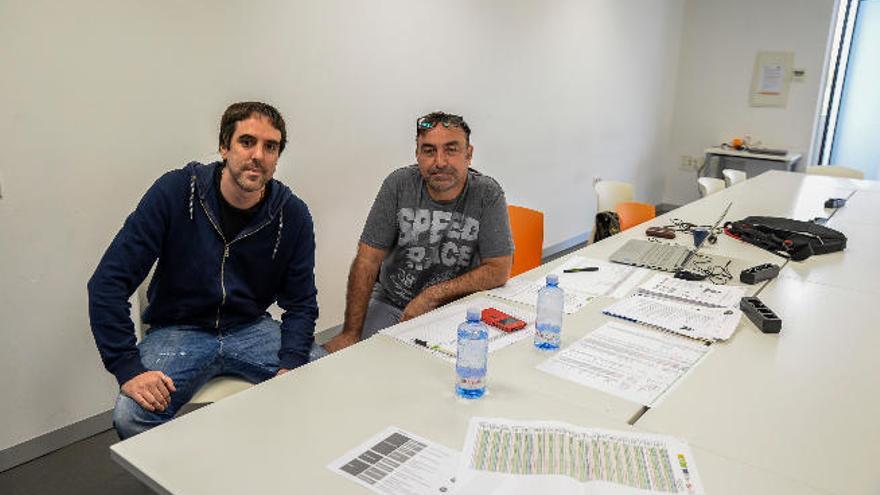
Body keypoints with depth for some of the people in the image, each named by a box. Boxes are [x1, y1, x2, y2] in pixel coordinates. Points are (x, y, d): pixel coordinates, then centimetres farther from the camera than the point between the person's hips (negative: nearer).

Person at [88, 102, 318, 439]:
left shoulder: (292, 214, -7)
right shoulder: (175, 192, -13)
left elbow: (301, 303, 0)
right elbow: (108, 282, -14)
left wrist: (291, 365, -17)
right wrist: (128, 367, -22)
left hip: (252, 329, 2)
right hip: (178, 330, -2)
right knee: (130, 417, -28)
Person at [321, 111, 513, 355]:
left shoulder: (487, 194, -10)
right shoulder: (399, 184, -8)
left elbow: (499, 269, -10)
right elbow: (368, 260, -8)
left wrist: (433, 295, -17)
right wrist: (350, 333, -13)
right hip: (389, 304, 1)